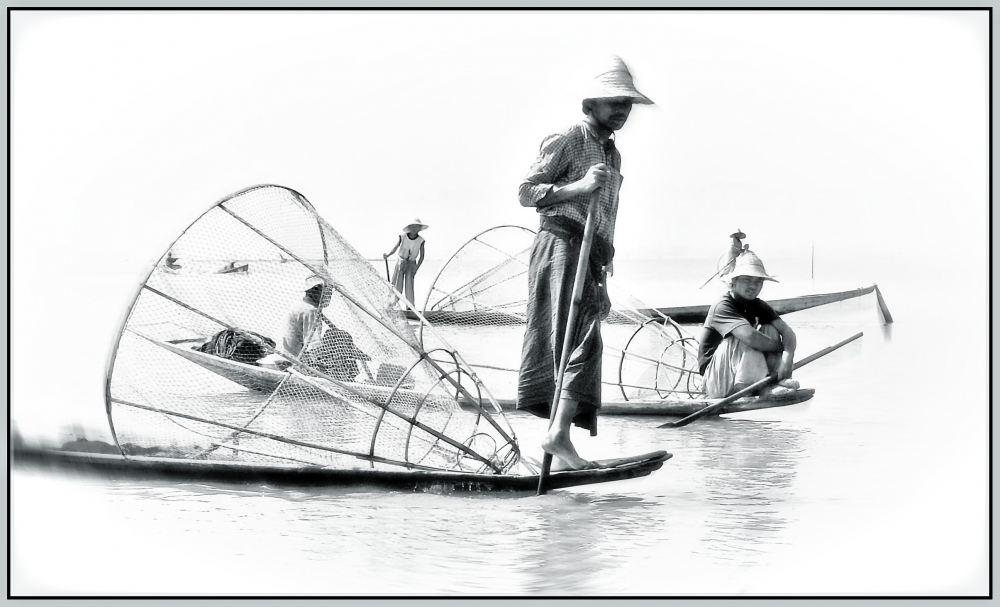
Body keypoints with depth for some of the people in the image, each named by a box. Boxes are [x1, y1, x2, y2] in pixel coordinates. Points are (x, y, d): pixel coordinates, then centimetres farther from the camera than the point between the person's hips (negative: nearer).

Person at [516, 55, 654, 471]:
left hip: (592, 254, 9)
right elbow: (526, 191, -9)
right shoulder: (567, 141, -1)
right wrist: (578, 187, -22)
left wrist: (603, 275, 26)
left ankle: (558, 444, 6)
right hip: (562, 244, -9)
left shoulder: (613, 155, 26)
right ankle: (559, 433, -28)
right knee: (583, 338, -21)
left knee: (581, 344, 5)